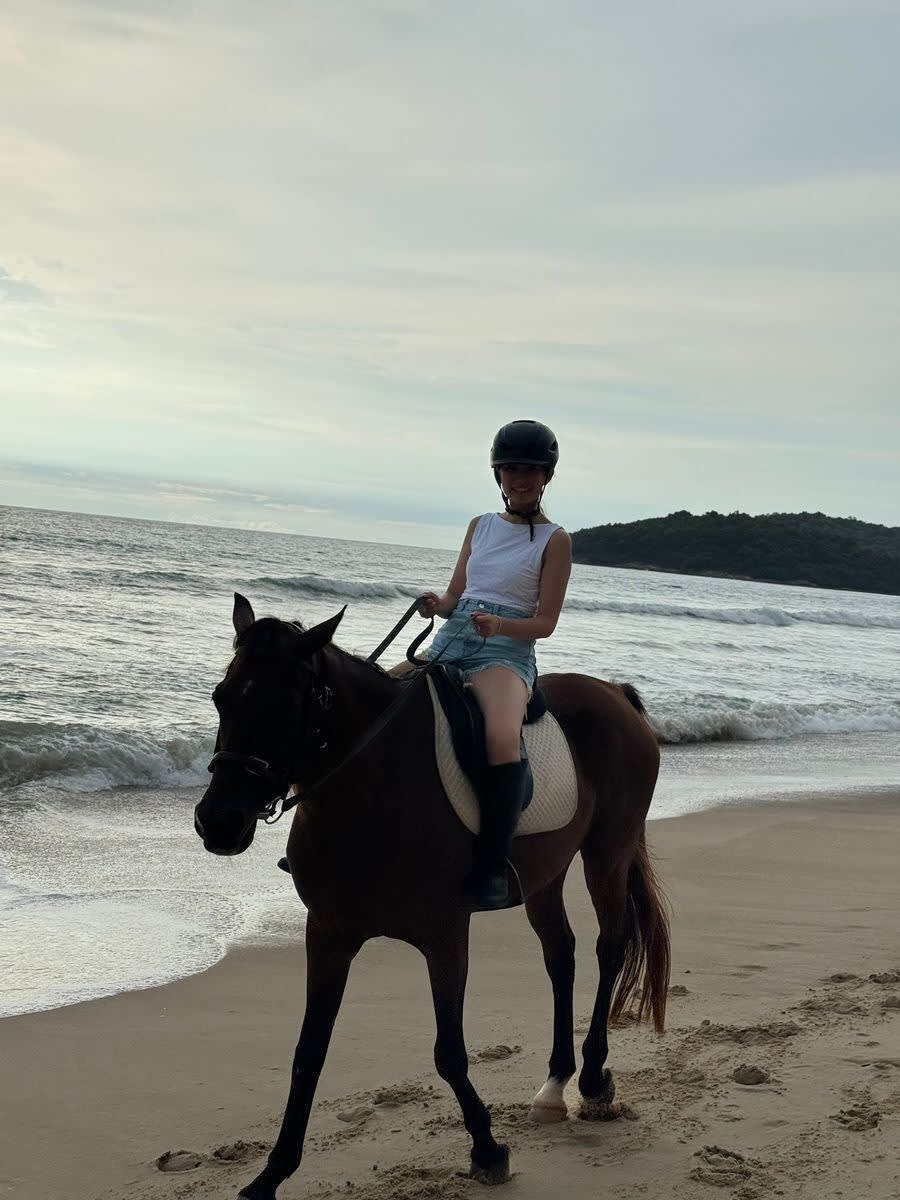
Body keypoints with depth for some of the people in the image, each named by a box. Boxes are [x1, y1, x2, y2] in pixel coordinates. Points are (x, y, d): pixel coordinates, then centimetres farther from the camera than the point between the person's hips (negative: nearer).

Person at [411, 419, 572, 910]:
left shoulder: (554, 540, 4)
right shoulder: (480, 526, 18)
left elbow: (545, 622, -2)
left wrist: (497, 624, -20)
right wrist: (436, 604, -4)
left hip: (505, 652, -6)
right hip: (449, 643, 6)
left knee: (502, 738, -36)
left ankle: (492, 867, -31)